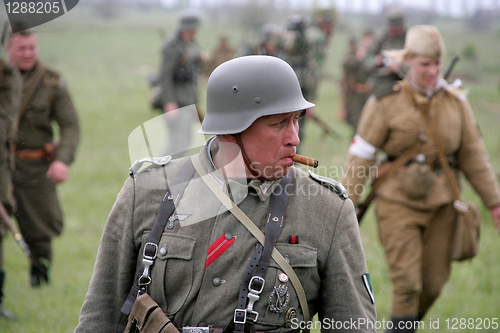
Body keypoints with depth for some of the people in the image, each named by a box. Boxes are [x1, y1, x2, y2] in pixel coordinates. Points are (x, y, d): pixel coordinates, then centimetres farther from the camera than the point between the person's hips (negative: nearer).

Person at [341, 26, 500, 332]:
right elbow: (361, 154, -5)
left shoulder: (456, 102, 2)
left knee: (434, 282, 8)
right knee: (407, 282, -9)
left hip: (441, 203, 4)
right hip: (398, 202, -3)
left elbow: (473, 156, 8)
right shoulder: (386, 102, -8)